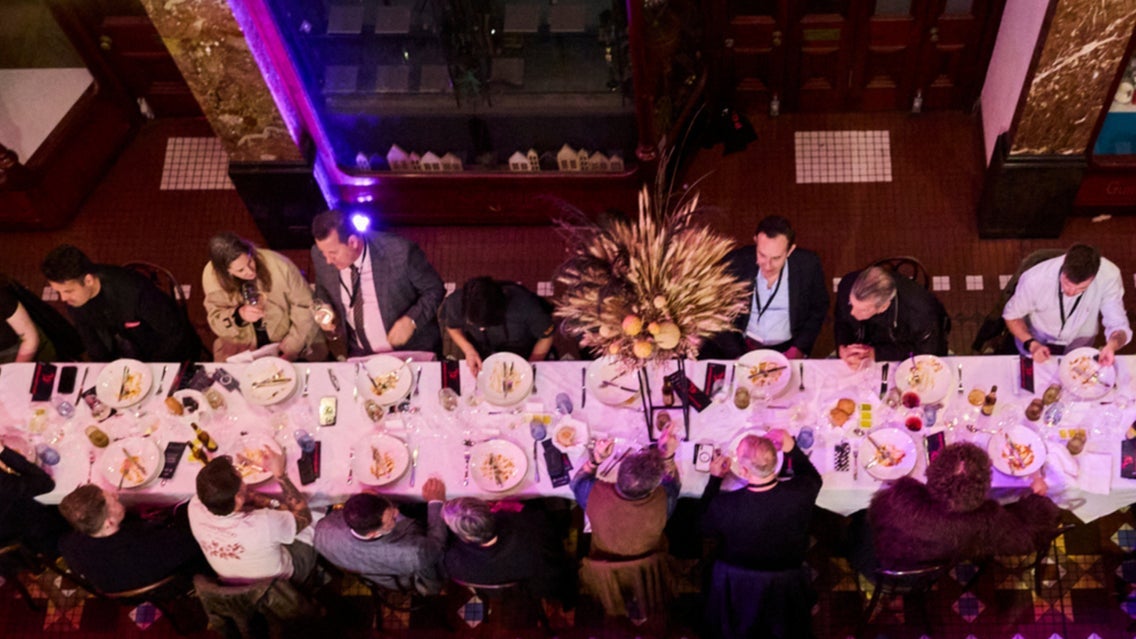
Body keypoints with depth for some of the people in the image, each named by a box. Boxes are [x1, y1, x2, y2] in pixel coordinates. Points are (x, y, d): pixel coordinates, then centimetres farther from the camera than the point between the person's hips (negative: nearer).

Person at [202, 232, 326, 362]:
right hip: (244, 342, 1)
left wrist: (292, 348, -17)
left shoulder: (279, 264, -24)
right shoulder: (212, 276, -16)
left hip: (287, 335, 0)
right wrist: (239, 315, -27)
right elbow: (216, 321, -5)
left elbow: (304, 306, -14)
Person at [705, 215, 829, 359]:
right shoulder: (735, 262, -11)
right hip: (740, 347, 0)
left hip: (785, 349, 0)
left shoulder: (808, 264, -10)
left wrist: (798, 350, -5)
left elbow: (819, 309, 5)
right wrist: (736, 356, -14)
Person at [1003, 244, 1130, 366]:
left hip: (1079, 347, 2)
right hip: (1037, 342, -2)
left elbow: (1118, 325, -22)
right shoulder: (1035, 279, -31)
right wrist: (1031, 344, -28)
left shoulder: (1109, 276, -30)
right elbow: (1012, 315, -11)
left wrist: (1112, 345, -46)